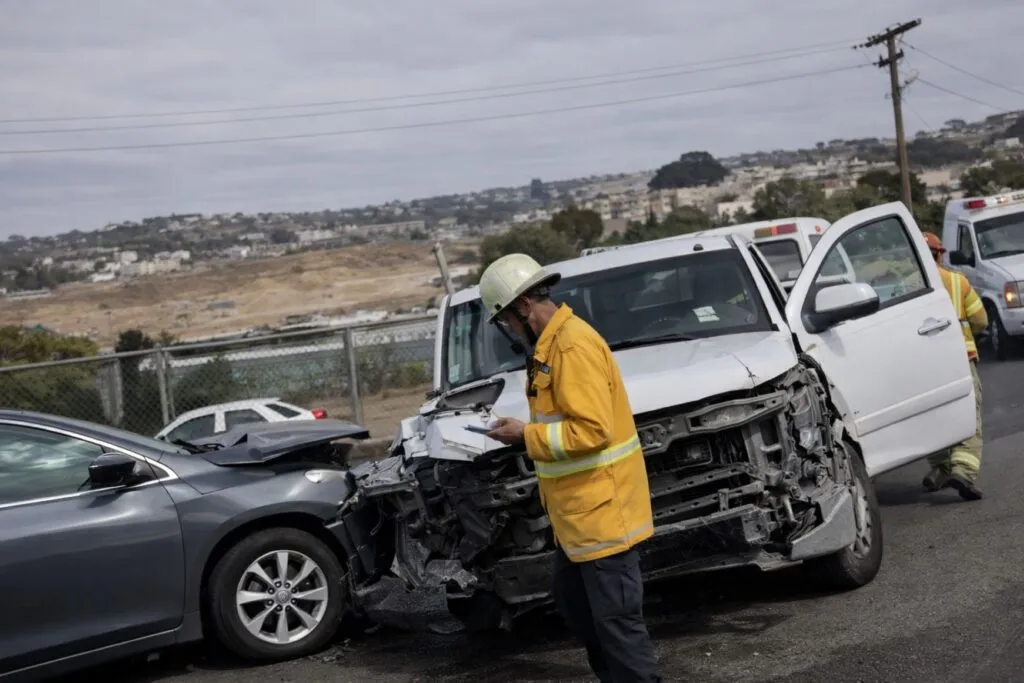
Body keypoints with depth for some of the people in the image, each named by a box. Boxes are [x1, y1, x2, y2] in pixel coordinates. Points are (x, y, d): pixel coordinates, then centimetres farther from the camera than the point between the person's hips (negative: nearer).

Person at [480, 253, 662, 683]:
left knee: (616, 615, -2)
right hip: (581, 508, 11)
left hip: (601, 507, -11)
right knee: (573, 601, 22)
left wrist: (526, 435, -17)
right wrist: (527, 431, 7)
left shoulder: (574, 345, -20)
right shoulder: (553, 342, 12)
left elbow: (592, 429, -26)